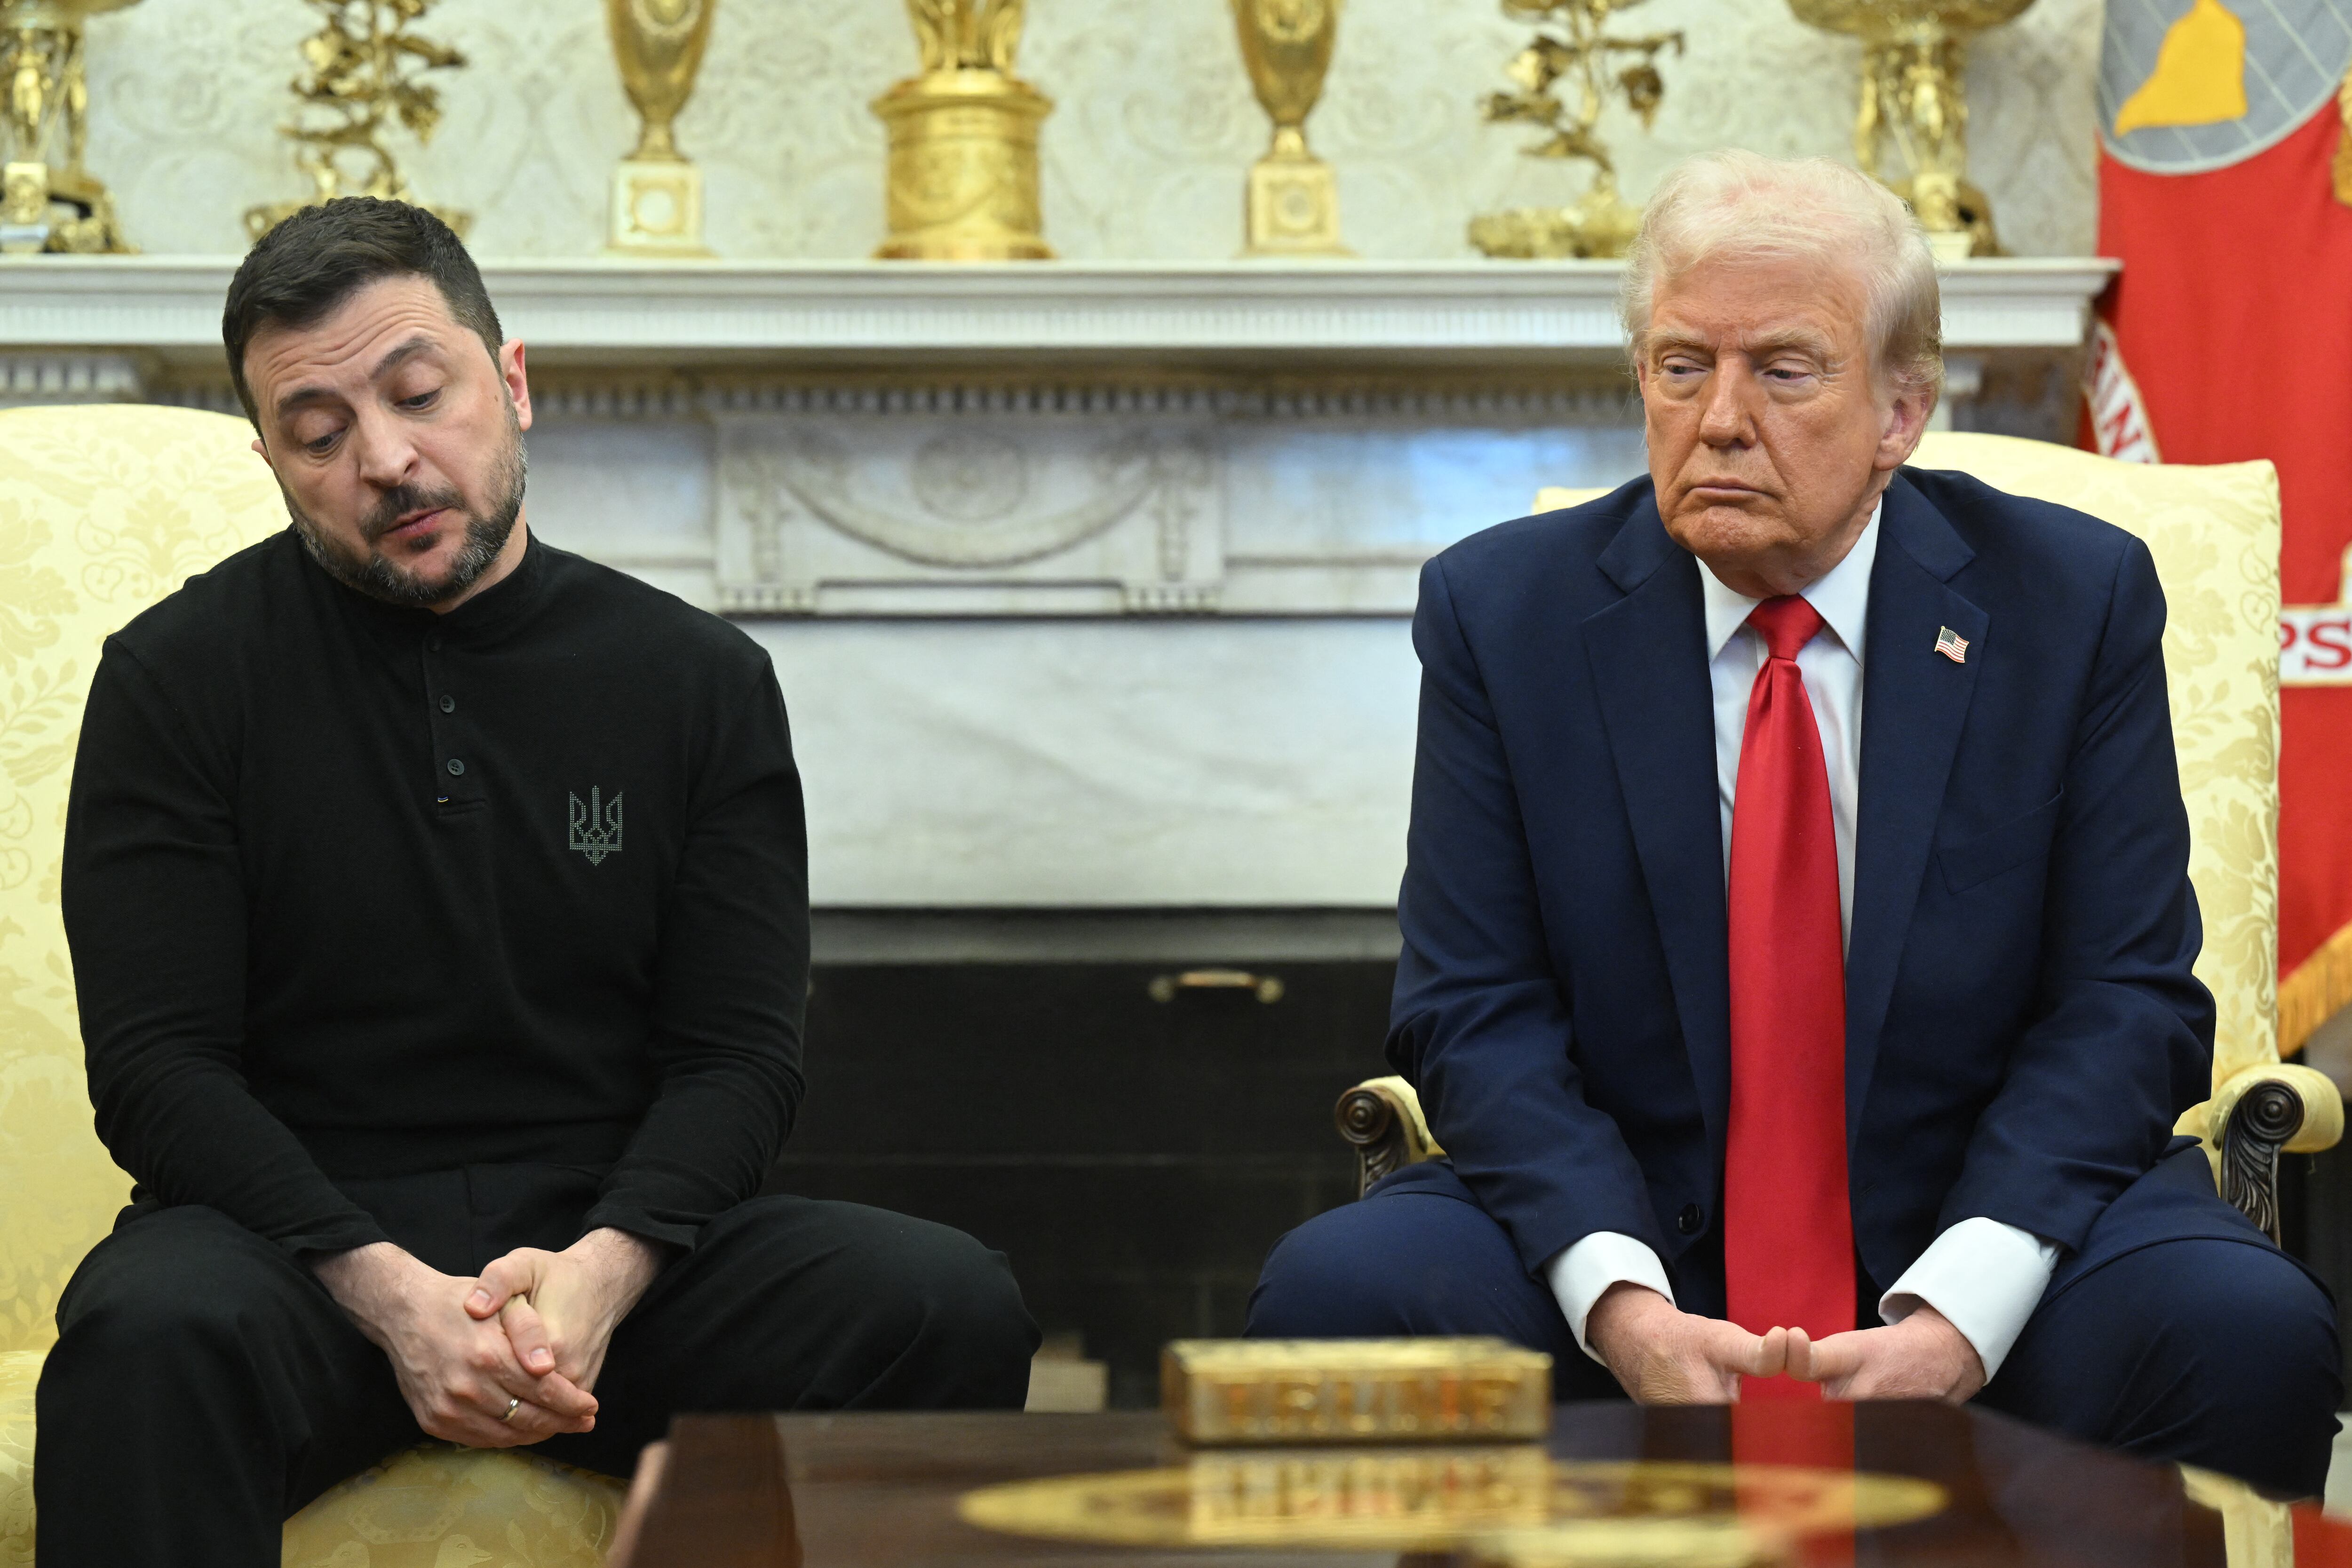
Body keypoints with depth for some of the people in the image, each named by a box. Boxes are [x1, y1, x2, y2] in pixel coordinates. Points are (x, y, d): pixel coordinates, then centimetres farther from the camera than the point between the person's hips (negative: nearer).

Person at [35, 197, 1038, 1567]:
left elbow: (739, 1053, 4)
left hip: (617, 1238, 3)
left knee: (954, 1308, -24)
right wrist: (391, 1295, -20)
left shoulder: (702, 681, 8)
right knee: (150, 1336, -38)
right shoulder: (181, 675, 2)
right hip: (308, 1235, -2)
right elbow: (159, 1066, -4)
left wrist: (600, 1271, -18)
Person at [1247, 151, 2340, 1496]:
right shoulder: (1503, 611, 2)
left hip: (1982, 1222, 0)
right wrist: (1621, 1305, -21)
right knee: (1335, 1289, -26)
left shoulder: (2075, 600, 1)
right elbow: (1478, 1016, -2)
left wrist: (1956, 1315, -20)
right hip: (1623, 1222, 1)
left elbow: (2125, 1006, -3)